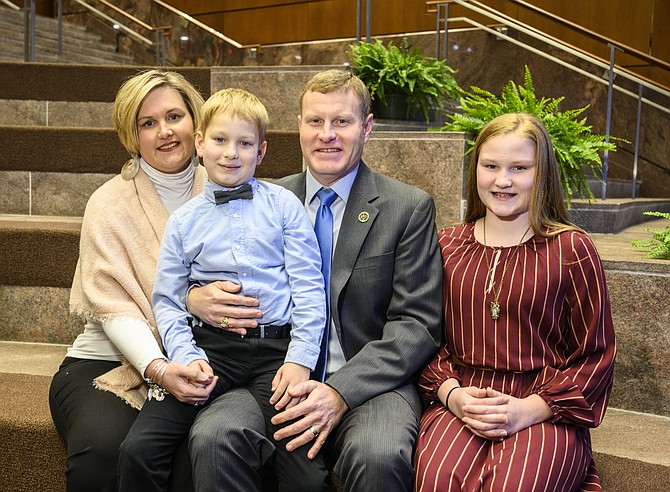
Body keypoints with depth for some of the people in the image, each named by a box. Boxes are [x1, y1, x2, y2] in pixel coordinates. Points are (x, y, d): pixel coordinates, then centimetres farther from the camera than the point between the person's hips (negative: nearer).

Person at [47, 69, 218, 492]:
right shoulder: (110, 204, -1)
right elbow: (114, 307, -10)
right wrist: (157, 367, -28)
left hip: (189, 366, 1)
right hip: (109, 363, -1)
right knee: (104, 447, -32)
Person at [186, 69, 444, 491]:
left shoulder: (411, 208, 3)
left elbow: (417, 324, -4)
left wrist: (340, 392, -18)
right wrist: (196, 299, -9)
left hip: (369, 383, -2)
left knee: (380, 456, -34)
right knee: (214, 437, -28)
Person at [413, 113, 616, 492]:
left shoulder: (572, 249, 5)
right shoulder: (446, 245, 13)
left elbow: (596, 356, 5)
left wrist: (529, 409, -9)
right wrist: (451, 393, -5)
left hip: (545, 413, -1)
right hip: (456, 405, 2)